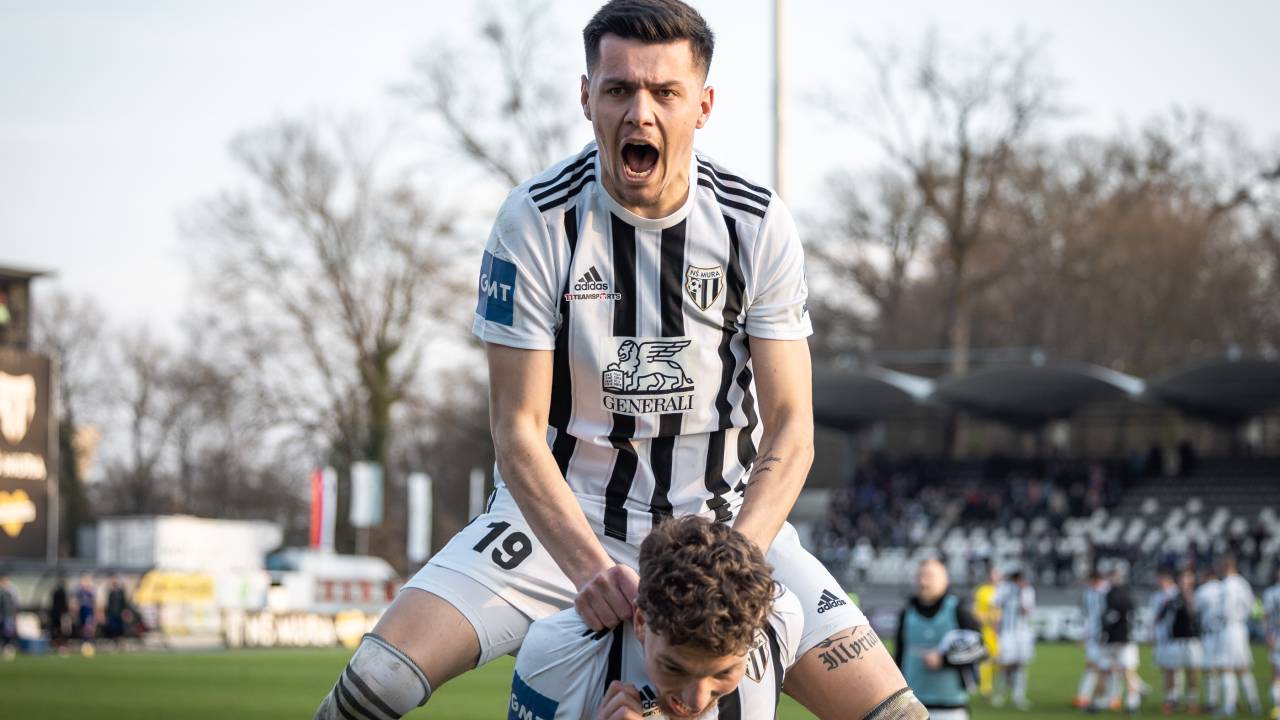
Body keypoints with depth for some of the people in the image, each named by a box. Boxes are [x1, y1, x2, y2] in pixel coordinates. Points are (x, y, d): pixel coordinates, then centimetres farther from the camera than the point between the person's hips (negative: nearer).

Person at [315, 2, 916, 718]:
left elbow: (790, 431, -10)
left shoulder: (759, 223, -9)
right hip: (561, 514, -1)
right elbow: (518, 431, -14)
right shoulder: (538, 218, -13)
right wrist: (590, 567, -30)